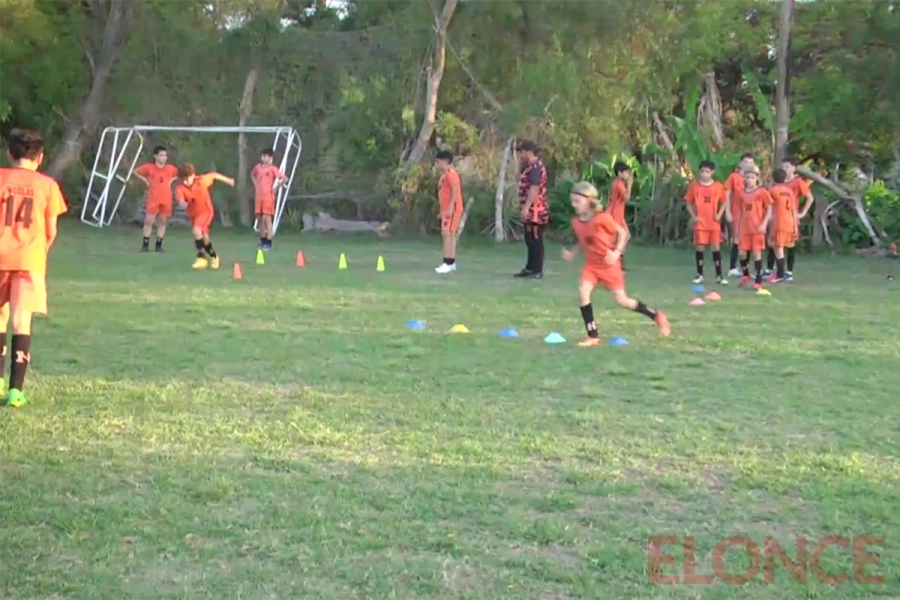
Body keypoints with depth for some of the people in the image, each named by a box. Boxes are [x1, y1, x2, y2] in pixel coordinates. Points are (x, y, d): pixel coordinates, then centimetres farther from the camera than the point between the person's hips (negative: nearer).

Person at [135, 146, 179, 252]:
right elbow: (136, 172, 7)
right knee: (149, 221, -4)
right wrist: (146, 180, -2)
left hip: (166, 199, 3)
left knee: (162, 221, 5)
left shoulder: (171, 168, 3)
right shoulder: (149, 167, -4)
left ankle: (159, 245, 12)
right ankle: (145, 244, 3)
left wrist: (171, 180, 5)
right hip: (153, 199, -3)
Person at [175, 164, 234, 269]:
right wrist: (183, 203, -61)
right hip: (193, 214, 4)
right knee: (203, 237, 14)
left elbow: (214, 175, -5)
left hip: (206, 211, -4)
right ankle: (214, 256, 39)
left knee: (196, 230, -28)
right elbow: (180, 200, -36)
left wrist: (228, 180, 8)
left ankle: (201, 257, -20)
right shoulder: (180, 187, -21)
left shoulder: (202, 180, -23)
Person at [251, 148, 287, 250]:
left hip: (268, 197, -7)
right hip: (259, 196, 7)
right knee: (260, 219, 10)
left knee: (267, 219, -9)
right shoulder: (258, 167, 8)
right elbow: (252, 175, 30)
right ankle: (262, 241, 20)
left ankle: (268, 243, -7)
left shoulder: (272, 169, -11)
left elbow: (285, 178, -18)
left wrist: (276, 187, -13)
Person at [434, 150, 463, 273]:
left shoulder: (450, 173, -12)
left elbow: (455, 190, -22)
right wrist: (443, 211, 23)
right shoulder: (445, 174, 19)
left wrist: (450, 208, -27)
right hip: (447, 209, 11)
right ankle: (451, 263, 15)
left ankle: (447, 263, -18)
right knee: (448, 234, 11)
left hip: (452, 209, -11)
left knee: (447, 233, -15)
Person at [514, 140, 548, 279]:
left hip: (535, 211, -11)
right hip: (531, 211, 11)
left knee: (536, 240, -6)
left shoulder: (535, 167, -16)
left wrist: (526, 207, -27)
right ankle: (530, 268, 22)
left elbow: (534, 189, -24)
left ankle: (538, 271, -3)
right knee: (530, 240, 15)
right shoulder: (531, 166, 17)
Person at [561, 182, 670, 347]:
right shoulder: (576, 222, -4)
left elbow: (622, 232, -11)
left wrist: (617, 252, -23)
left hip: (609, 264, -5)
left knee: (621, 300, 1)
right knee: (583, 293, -18)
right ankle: (593, 336, -10)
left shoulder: (602, 218, -21)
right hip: (591, 264, 5)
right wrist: (572, 253, -5)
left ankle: (657, 316, 24)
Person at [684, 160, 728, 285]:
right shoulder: (694, 185, -1)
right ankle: (700, 275, 12)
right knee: (699, 247, 2)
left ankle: (719, 276, 7)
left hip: (714, 223, 0)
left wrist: (719, 214, -5)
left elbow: (724, 202, 9)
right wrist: (693, 216, -6)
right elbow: (688, 202, 5)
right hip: (700, 222, 0)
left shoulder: (718, 186, -1)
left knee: (716, 247, 2)